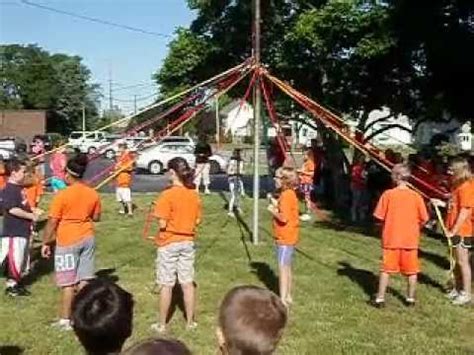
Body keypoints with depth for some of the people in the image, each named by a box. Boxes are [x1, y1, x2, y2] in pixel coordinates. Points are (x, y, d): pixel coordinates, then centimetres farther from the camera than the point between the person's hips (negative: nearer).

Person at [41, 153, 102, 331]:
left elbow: (52, 222, -11)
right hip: (88, 238, 5)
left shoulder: (62, 195, -15)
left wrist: (46, 243, -2)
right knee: (85, 279, 10)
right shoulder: (93, 193, 0)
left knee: (68, 282, 3)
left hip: (67, 241, -5)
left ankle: (65, 320, 11)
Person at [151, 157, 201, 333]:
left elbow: (162, 224, -18)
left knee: (167, 285, 5)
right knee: (187, 283, 12)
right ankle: (190, 321, 22)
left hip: (169, 243, -5)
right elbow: (197, 220, 6)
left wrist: (158, 211, 1)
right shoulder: (194, 194, 1)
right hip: (188, 242, 5)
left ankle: (162, 324, 17)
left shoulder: (167, 195, -17)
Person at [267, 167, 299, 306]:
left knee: (283, 268, -4)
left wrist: (273, 210, -12)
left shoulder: (286, 195, -20)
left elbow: (284, 218, -26)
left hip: (285, 238, -10)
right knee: (287, 268, 17)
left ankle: (283, 299, 2)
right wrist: (276, 205, 5)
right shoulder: (288, 194, 10)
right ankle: (287, 296, 27)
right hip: (287, 236, 10)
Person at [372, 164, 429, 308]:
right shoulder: (416, 196, -6)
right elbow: (424, 219, -1)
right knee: (412, 270, 14)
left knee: (386, 269, 8)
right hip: (411, 239, 1)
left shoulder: (388, 194, -10)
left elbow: (379, 216, -6)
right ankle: (410, 298, 22)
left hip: (391, 238, -1)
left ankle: (380, 298, 11)